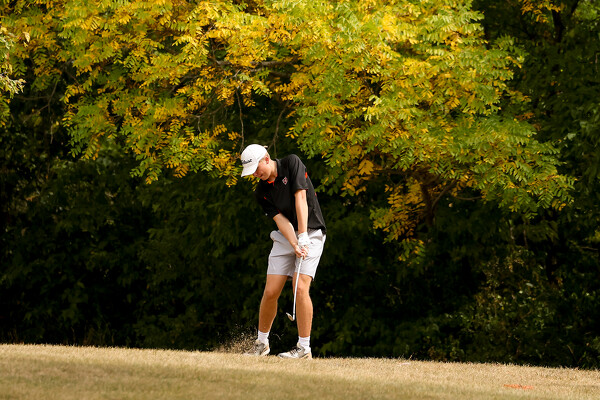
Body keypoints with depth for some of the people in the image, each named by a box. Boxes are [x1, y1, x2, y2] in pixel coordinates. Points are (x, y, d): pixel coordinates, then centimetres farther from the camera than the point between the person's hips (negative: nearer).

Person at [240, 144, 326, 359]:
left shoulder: (292, 163, -9)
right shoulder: (262, 192, 2)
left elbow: (300, 198, -17)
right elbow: (280, 219, -9)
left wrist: (303, 236, -24)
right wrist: (294, 244, -26)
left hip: (310, 234, -4)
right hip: (285, 237, 4)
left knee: (300, 287, -18)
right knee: (271, 291, -3)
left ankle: (304, 348, -13)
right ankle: (261, 343, 15)